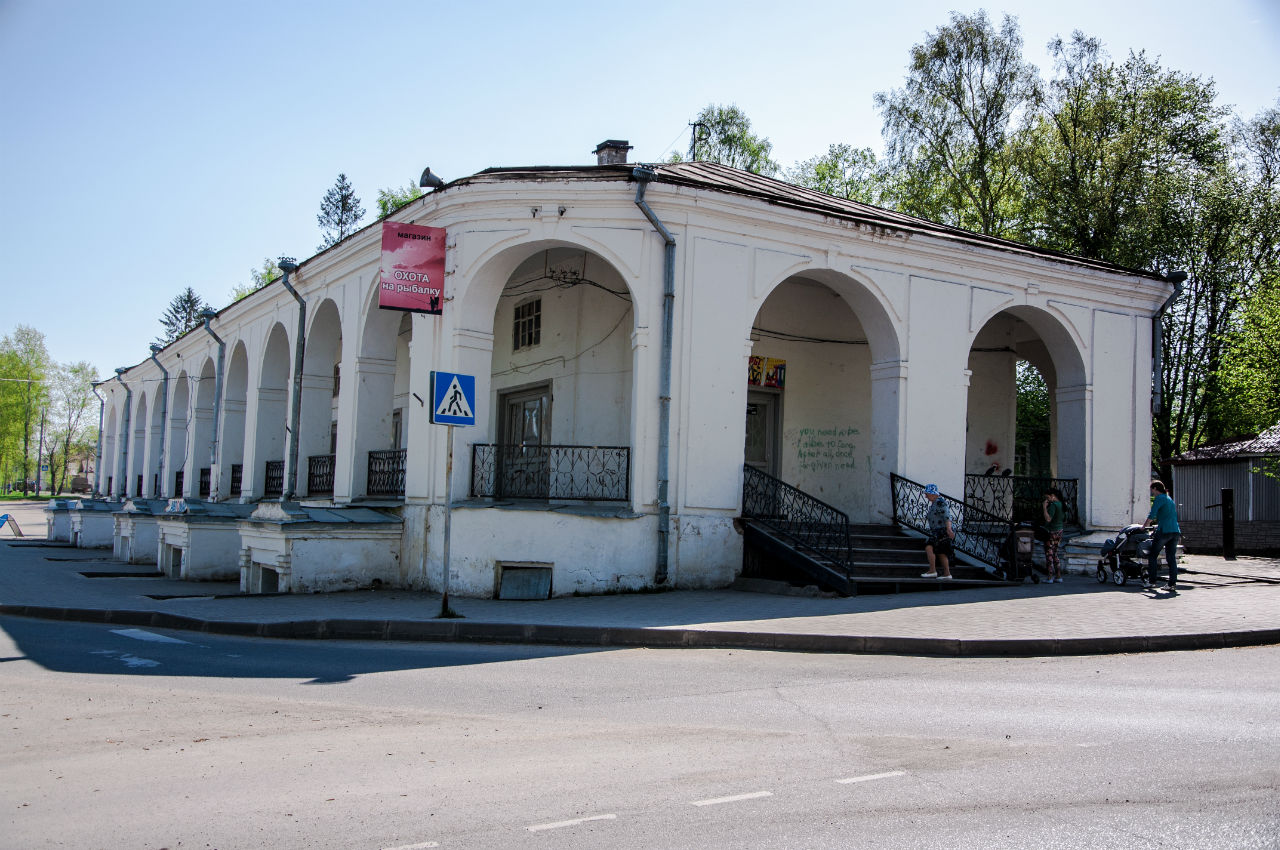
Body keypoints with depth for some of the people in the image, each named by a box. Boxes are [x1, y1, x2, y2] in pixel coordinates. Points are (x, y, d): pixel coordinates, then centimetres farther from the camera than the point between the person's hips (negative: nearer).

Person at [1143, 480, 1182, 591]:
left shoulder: (1159, 498, -4)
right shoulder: (1169, 498, 22)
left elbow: (1151, 516, -10)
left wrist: (1143, 526, 1)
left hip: (1164, 531, -8)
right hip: (1175, 531, 8)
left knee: (1152, 556, 3)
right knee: (1171, 558, 6)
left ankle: (1151, 581, 5)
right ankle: (1172, 583, 0)